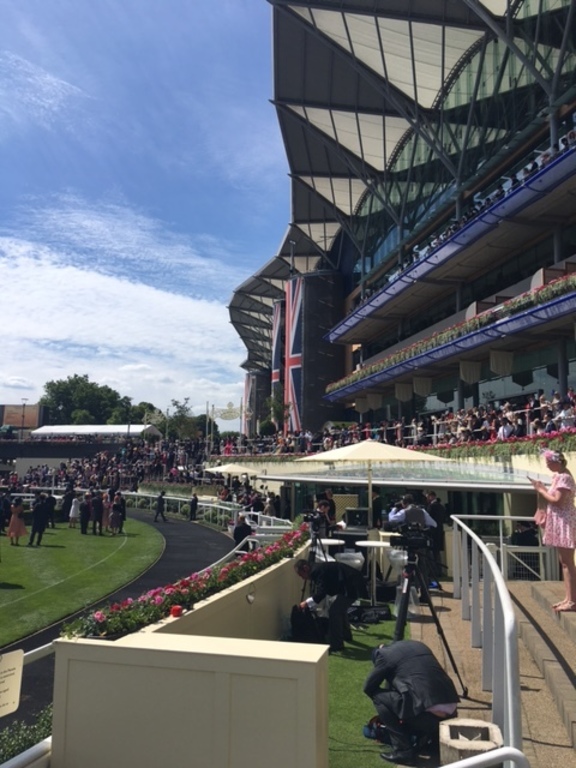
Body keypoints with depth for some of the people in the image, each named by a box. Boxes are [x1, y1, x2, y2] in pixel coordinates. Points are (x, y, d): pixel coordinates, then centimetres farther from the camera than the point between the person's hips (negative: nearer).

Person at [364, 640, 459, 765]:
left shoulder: (384, 654, 8)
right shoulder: (418, 645, 27)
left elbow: (368, 688, 15)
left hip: (427, 712, -8)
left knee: (379, 697, 9)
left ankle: (404, 750, 5)